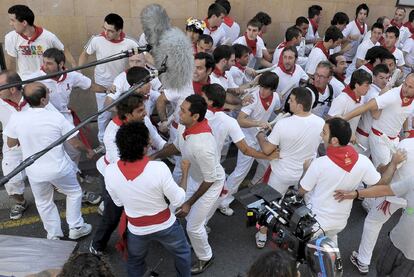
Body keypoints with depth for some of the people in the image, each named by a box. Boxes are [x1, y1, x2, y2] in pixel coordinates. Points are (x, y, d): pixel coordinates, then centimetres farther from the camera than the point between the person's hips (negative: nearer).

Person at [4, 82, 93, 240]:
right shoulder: (56, 117, -21)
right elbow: (75, 143, -11)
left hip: (34, 172, 3)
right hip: (59, 168, -2)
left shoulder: (16, 118, -16)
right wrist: (88, 151, 9)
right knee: (74, 193, 25)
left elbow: (10, 144, 2)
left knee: (44, 203, 25)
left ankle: (54, 235, 40)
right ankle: (76, 228, 33)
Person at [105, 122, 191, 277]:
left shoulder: (110, 171, -21)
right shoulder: (159, 168, -31)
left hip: (136, 230, 2)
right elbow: (178, 201, -18)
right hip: (165, 226, -2)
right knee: (182, 253, 30)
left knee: (135, 261, 33)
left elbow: (118, 202, -4)